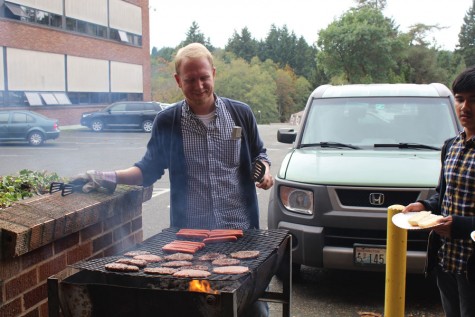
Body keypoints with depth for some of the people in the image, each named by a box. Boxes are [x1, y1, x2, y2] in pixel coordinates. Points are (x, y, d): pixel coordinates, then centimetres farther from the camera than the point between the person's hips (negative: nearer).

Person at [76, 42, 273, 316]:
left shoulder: (241, 113, 3)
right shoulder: (167, 122, 2)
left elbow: (258, 154, 15)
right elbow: (150, 169, 10)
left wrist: (265, 170, -6)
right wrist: (109, 177, -3)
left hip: (241, 229, 1)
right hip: (189, 232, 0)